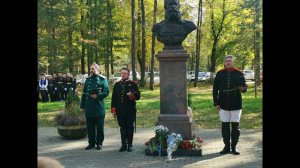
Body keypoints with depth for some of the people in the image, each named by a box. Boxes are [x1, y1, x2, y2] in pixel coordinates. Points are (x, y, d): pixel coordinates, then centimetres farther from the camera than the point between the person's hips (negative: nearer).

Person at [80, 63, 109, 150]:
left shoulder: (103, 79, -1)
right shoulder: (88, 80, 11)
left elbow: (106, 92, -7)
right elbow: (84, 93, 13)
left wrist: (97, 96, -20)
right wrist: (82, 106, 10)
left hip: (99, 107, -4)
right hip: (89, 108, 4)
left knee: (100, 127, 4)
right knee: (90, 127, 9)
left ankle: (99, 143, 16)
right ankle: (91, 143, 20)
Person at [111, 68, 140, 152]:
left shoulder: (132, 84, 2)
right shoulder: (117, 85, 10)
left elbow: (138, 96, 1)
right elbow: (114, 98, 9)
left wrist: (133, 96, -21)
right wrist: (113, 109, 5)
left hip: (130, 111, -2)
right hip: (120, 111, 2)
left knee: (130, 127, 4)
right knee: (122, 128, 8)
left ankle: (129, 145, 14)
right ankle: (124, 145, 17)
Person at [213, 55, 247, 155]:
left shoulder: (238, 73, 2)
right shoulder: (220, 74, 4)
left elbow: (244, 87, 6)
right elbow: (215, 89, 6)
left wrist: (243, 88, -19)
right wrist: (216, 103, 0)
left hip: (236, 104, -1)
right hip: (223, 104, 1)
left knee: (235, 125, 4)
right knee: (225, 125, 5)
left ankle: (234, 146, 15)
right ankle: (227, 146, 16)